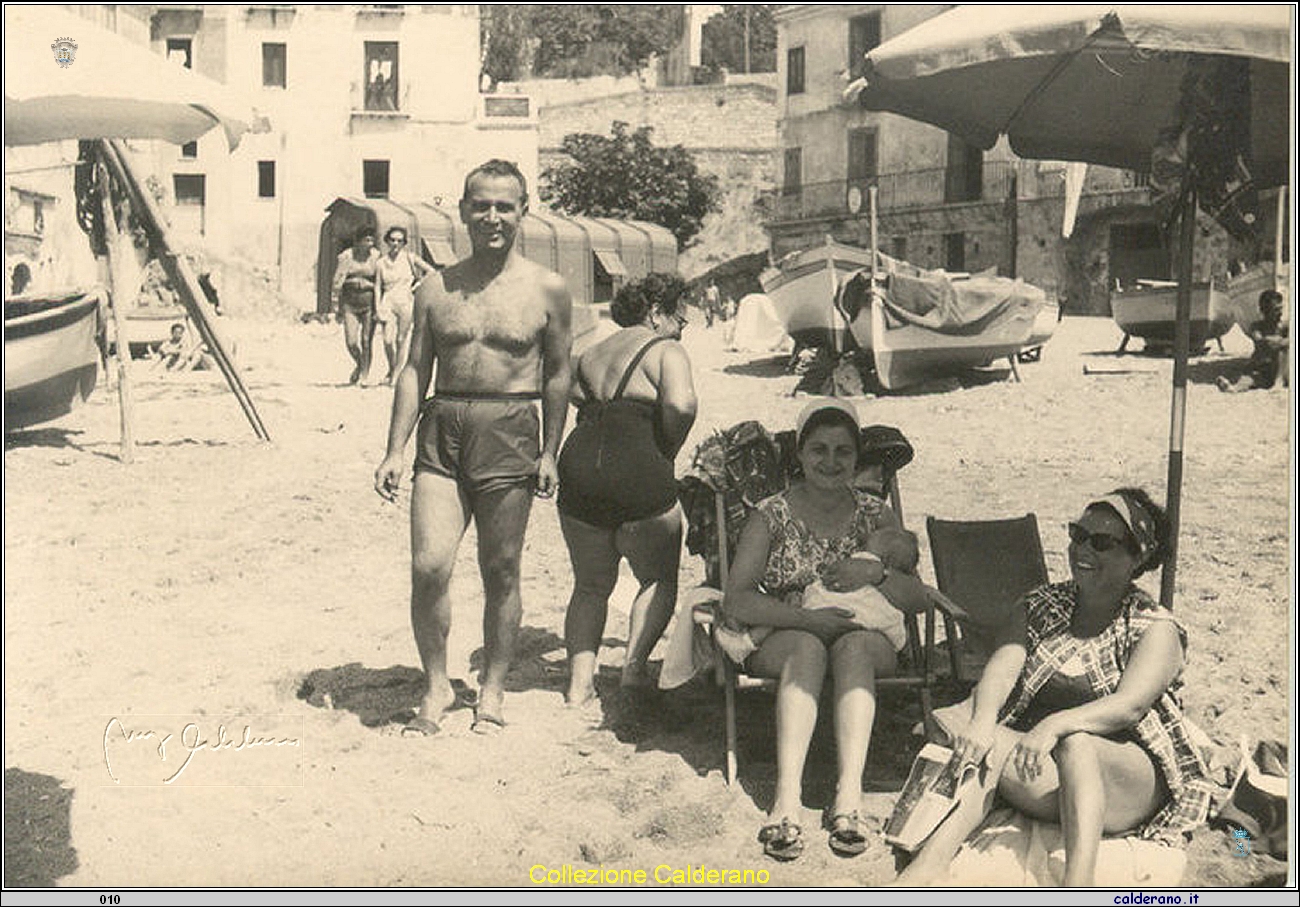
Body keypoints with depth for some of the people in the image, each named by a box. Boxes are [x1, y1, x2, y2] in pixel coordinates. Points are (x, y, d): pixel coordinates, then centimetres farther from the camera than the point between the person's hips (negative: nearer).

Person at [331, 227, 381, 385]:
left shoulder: (376, 257, -3)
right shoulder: (346, 256, -2)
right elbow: (337, 282, 2)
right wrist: (336, 307, 1)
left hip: (369, 302, -1)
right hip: (350, 302, 1)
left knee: (366, 341, -4)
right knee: (350, 341, -3)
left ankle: (364, 375, 6)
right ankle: (359, 364, 27)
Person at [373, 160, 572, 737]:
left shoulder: (546, 290, 3)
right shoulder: (436, 289, 9)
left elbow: (557, 374, 7)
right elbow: (415, 371, 10)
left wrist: (550, 452, 2)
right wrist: (394, 451, 4)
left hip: (509, 435, -2)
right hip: (441, 433, 2)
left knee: (501, 571, 6)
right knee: (428, 566, -8)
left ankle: (492, 690, 22)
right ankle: (436, 686, 11)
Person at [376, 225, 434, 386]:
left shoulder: (409, 258, 4)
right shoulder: (381, 262, 7)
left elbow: (430, 272, 8)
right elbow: (378, 288, 8)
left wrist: (418, 285, -1)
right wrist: (377, 309, 0)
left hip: (406, 301, -1)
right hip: (388, 302, 1)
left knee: (402, 340, -1)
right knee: (388, 340, -9)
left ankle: (396, 373, 9)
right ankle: (391, 369, 16)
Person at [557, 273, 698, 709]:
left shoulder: (592, 353, 21)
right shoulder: (665, 351, 0)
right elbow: (681, 404, -18)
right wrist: (668, 452, -3)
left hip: (578, 472, 6)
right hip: (638, 479, -6)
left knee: (590, 586, 18)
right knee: (660, 581, 15)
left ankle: (579, 681, 10)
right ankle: (634, 665, 2)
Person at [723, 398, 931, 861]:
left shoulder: (876, 515, 8)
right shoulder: (772, 515, 0)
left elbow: (917, 596, 5)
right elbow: (735, 601, -10)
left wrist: (877, 573, -16)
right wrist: (807, 618, -22)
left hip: (865, 638, 2)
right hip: (780, 640, -1)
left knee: (852, 647, -34)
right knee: (807, 648, -36)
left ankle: (849, 794, -45)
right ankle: (787, 798, -48)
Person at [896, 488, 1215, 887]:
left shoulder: (1157, 629, 2)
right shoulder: (1039, 607, 13)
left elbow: (1128, 705, -17)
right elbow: (1003, 665, -5)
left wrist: (1056, 725, -36)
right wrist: (982, 722, -28)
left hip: (1126, 781, -3)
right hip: (1041, 777, 3)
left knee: (1075, 742, -36)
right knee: (981, 745, -30)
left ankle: (1077, 886, -53)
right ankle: (920, 874, -47)